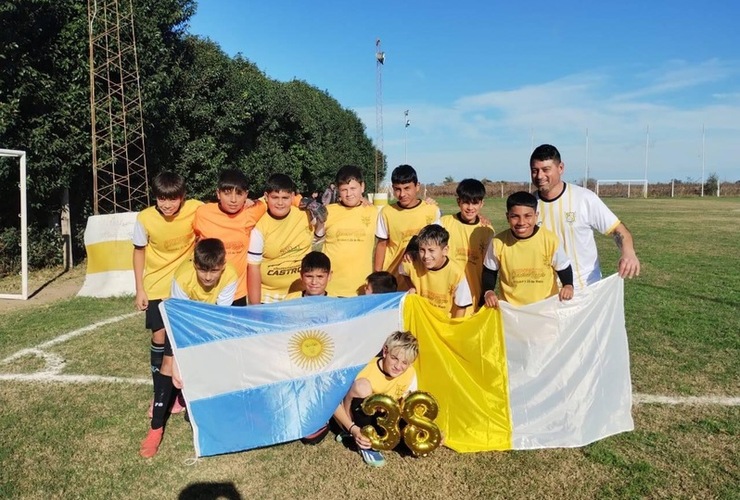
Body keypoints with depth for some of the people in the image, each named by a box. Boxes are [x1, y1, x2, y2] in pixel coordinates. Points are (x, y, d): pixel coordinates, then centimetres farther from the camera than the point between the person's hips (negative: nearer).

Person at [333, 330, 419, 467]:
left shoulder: (410, 373, -15)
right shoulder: (368, 373, -29)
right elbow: (336, 405, -25)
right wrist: (353, 429, -38)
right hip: (359, 421, -4)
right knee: (362, 386, -35)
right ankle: (367, 445, -17)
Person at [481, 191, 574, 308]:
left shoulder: (550, 240, -16)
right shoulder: (498, 242, -15)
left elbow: (563, 267, 0)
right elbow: (489, 271, 2)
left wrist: (568, 285, -18)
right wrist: (488, 291, -14)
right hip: (511, 308, 0)